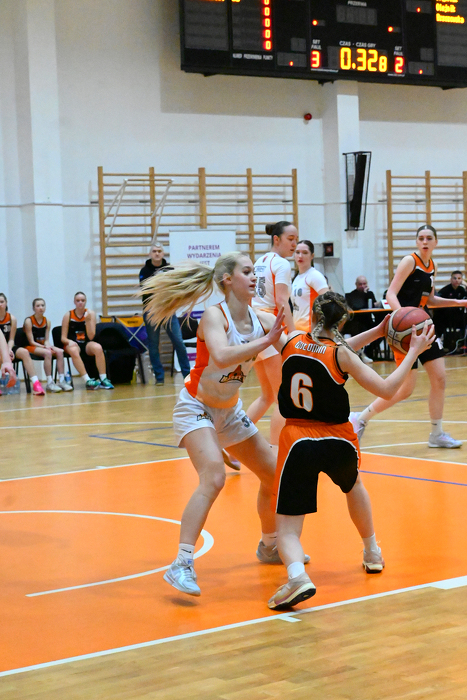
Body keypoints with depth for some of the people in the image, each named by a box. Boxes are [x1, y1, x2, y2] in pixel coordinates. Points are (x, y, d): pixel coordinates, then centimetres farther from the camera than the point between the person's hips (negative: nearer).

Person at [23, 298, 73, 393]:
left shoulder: (47, 321, 7)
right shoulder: (29, 321, -9)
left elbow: (46, 340, 6)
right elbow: (31, 341, -12)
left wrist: (48, 346, -16)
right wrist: (45, 347, -22)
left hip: (43, 346, 6)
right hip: (31, 347, -6)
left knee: (59, 351, -20)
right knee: (47, 353, -33)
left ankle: (62, 381, -21)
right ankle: (50, 383, -33)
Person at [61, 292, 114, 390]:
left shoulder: (90, 314, 1)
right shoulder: (68, 315, -1)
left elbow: (91, 337, -6)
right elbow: (63, 338, -1)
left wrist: (88, 320, -16)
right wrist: (69, 342, -23)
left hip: (87, 344, 1)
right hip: (72, 344, -1)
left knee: (98, 347, -33)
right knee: (73, 351, -38)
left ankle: (103, 379, -31)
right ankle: (88, 380, -42)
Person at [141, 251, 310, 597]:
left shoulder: (259, 319, -5)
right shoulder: (214, 316, -23)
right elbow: (221, 357, -42)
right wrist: (265, 341, -42)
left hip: (229, 411, 8)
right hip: (196, 409, -8)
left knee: (274, 474, 13)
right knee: (214, 478, -29)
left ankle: (270, 546, 36)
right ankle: (182, 565, -29)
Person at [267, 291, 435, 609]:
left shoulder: (292, 342, 3)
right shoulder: (341, 354, -7)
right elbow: (387, 389, -6)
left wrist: (376, 332, 22)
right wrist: (414, 352, 2)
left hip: (297, 440, 0)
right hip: (338, 442, 0)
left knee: (287, 530, 0)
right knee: (353, 485, 36)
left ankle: (297, 574, -32)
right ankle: (372, 553, 49)